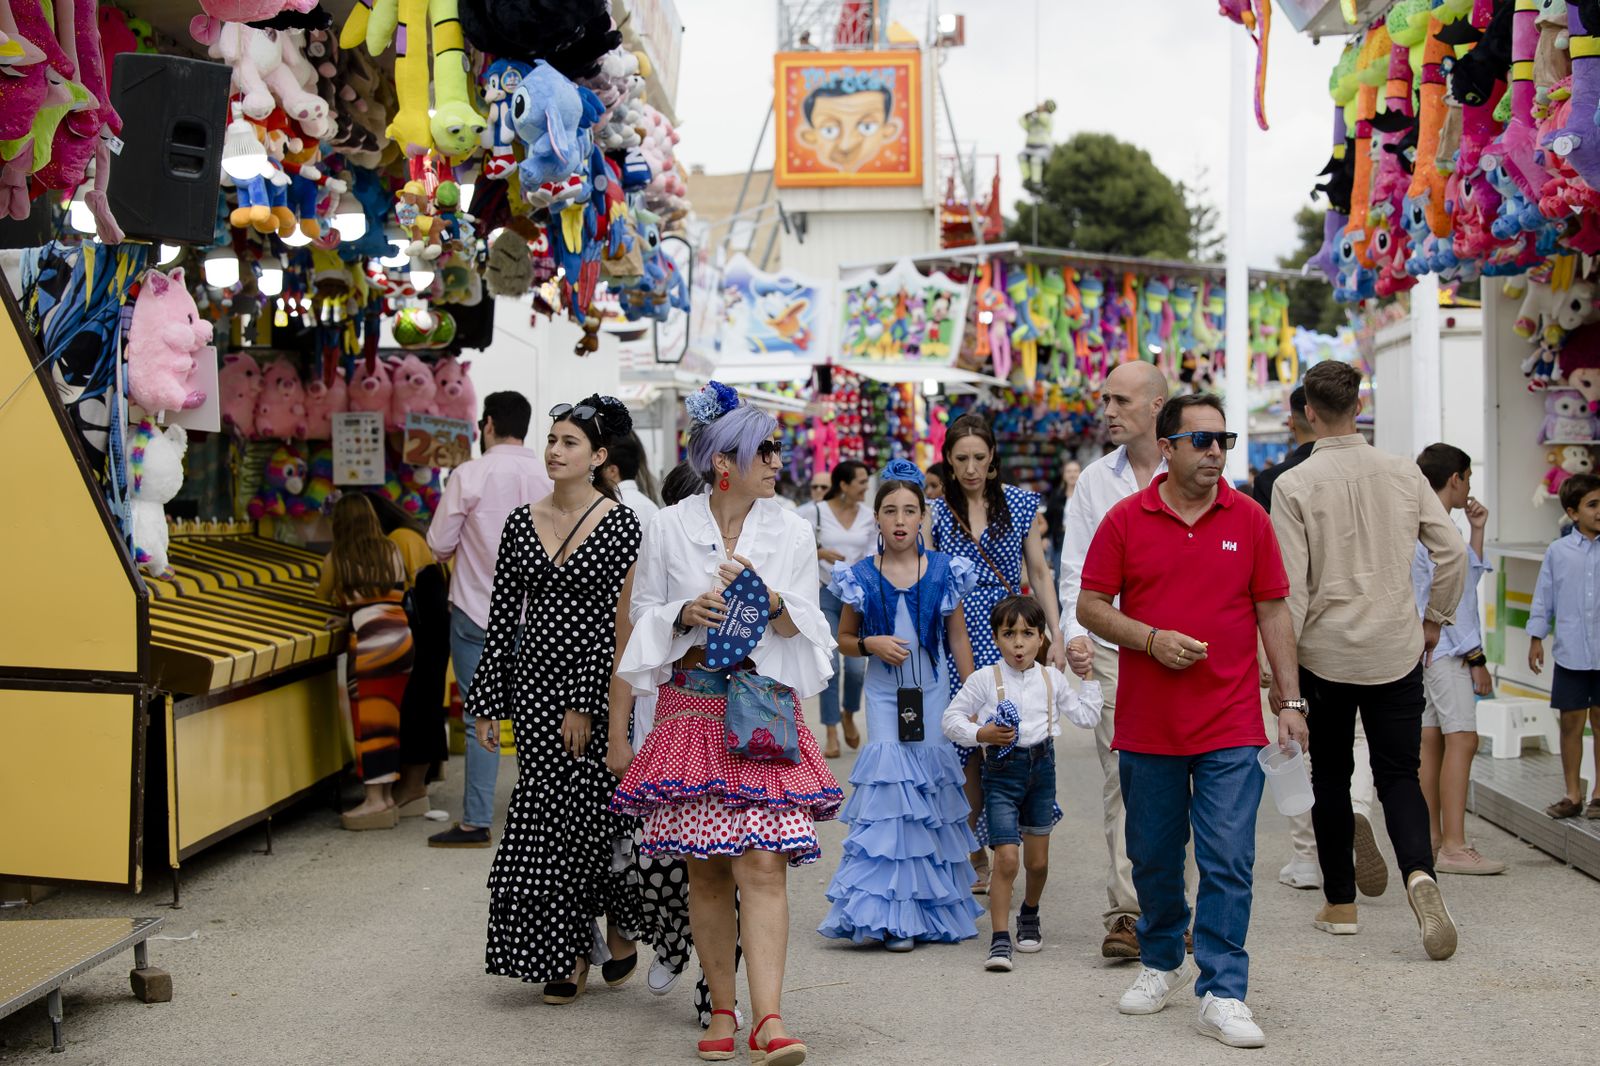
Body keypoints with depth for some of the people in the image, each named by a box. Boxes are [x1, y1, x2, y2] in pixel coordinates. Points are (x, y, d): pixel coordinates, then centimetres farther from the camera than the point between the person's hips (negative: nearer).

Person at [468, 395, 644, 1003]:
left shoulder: (618, 523, -6)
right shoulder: (523, 522, 8)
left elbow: (615, 618, -11)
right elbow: (503, 613, 9)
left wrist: (585, 703, -16)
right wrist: (487, 704, 6)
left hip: (593, 683, -4)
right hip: (534, 680, 4)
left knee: (591, 810, -1)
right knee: (548, 811, 5)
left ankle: (621, 931, 24)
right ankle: (570, 957, 13)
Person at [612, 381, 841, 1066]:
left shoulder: (789, 530, 7)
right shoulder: (670, 528, 3)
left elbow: (805, 625, 7)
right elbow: (641, 614, 10)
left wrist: (769, 600, -13)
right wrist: (684, 614, -10)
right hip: (692, 707, 0)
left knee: (764, 862, -11)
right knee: (705, 869, 3)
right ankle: (722, 1011, 14)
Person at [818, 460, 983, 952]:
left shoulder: (944, 572, 2)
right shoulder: (861, 577, 0)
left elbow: (958, 638, 7)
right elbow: (844, 638, 10)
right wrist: (871, 644, -12)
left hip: (932, 692, 1)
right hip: (884, 695, -1)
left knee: (933, 784, 2)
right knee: (888, 786, -10)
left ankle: (934, 908, 15)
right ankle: (890, 914, -6)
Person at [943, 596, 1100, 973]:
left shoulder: (1052, 678, 4)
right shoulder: (985, 679, -6)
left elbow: (1085, 717, 11)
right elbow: (952, 719, -2)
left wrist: (1090, 677, 9)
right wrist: (981, 734, -17)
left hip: (1041, 767, 4)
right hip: (1002, 771, -3)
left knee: (1038, 860, 11)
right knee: (1006, 858, -14)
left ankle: (1030, 914, 40)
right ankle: (999, 938, -7)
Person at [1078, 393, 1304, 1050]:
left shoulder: (1249, 520, 3)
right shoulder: (1126, 520, 0)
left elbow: (1273, 611, 6)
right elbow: (1090, 606, 2)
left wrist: (1289, 701, 2)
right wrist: (1151, 639, -14)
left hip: (1229, 726, -1)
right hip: (1146, 725, 1)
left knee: (1228, 861, -6)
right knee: (1153, 857, 13)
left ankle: (1221, 994, -2)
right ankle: (1162, 962, 34)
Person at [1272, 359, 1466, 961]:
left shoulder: (1295, 485, -10)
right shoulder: (1403, 475, -1)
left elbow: (1290, 584, -12)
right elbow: (1452, 551, 1)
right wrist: (1435, 617, 15)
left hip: (1326, 652, -2)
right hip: (1397, 651, 2)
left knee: (1331, 777, 13)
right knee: (1399, 774, 6)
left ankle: (1340, 904, 19)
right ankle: (1418, 872, -20)